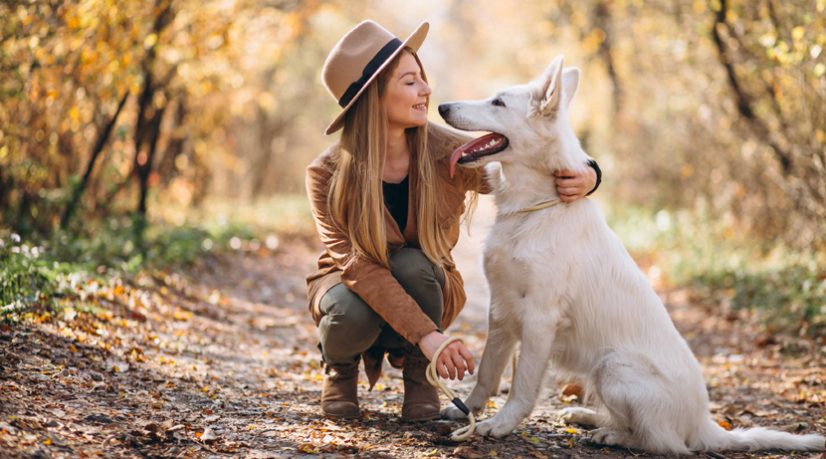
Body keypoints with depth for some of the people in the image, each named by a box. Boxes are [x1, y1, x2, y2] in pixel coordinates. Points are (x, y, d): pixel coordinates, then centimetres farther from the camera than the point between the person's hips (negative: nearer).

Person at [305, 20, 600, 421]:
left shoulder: (446, 154, -19)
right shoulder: (328, 174, -24)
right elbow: (361, 265, -31)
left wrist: (585, 177, -33)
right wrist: (425, 333, -43)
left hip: (424, 283, 1)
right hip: (352, 285, -1)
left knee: (411, 264, -33)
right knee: (355, 314, -36)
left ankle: (416, 370, -4)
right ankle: (340, 364, 3)